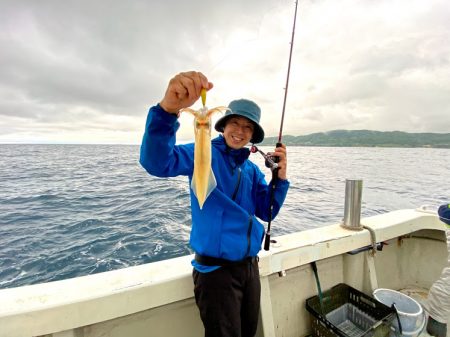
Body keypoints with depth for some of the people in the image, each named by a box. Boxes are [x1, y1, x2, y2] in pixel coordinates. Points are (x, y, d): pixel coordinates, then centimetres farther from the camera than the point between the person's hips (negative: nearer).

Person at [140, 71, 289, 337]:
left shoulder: (252, 169, 7)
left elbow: (267, 212, 3)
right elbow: (158, 162, -31)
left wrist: (281, 178, -13)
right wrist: (169, 109, -48)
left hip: (250, 266, 7)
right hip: (216, 271, -6)